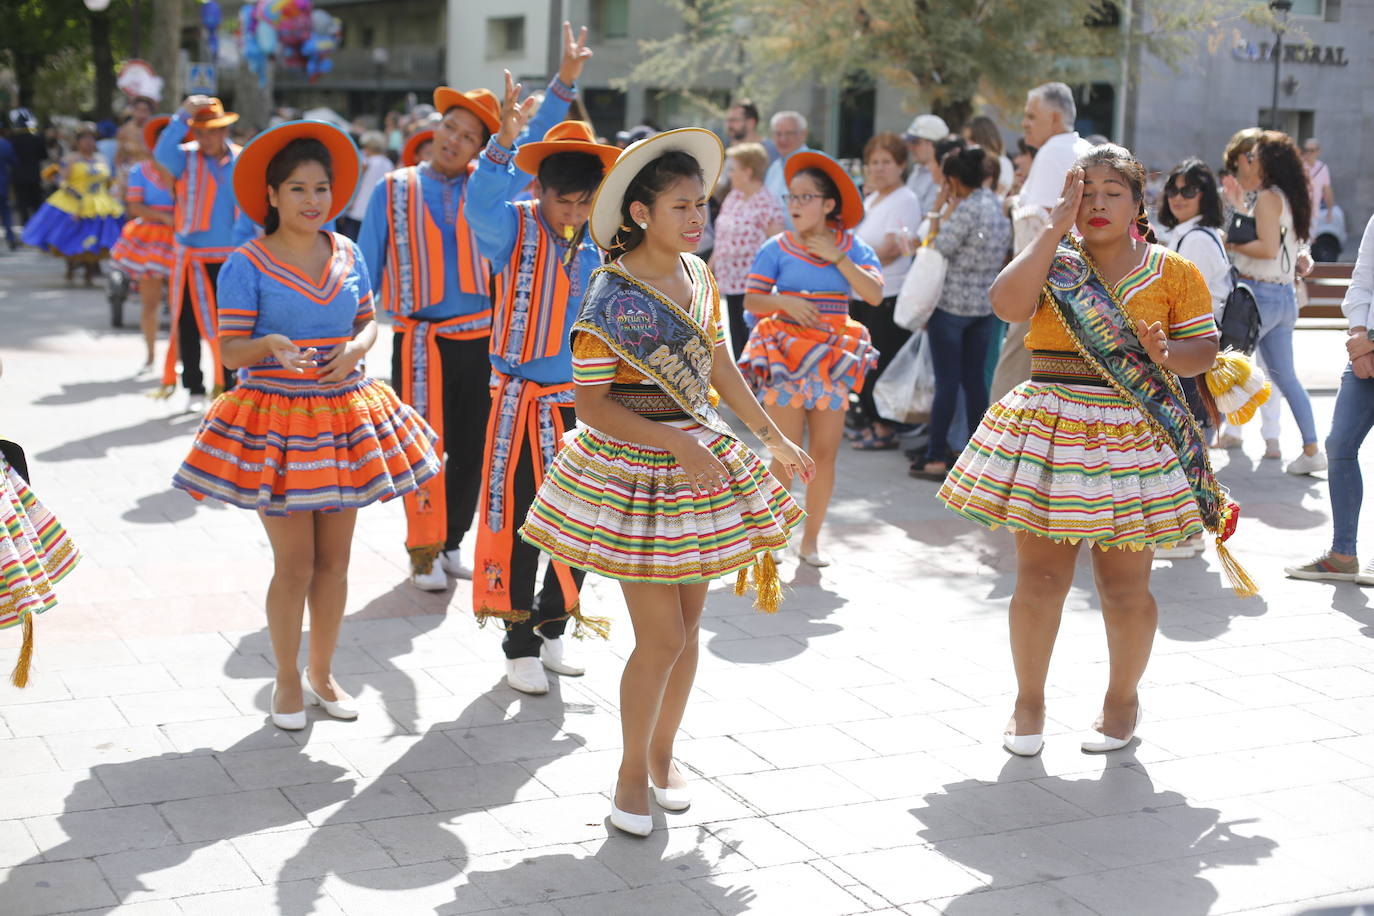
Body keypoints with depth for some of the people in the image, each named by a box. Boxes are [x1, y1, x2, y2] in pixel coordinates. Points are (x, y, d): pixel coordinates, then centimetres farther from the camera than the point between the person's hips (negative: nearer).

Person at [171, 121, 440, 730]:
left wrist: (356, 348, -9)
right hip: (275, 421, -4)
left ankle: (322, 672, 27)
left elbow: (369, 321, 13)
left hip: (344, 416, 4)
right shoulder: (246, 265, -9)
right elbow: (230, 349, -10)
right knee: (294, 564, 0)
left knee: (334, 559, 10)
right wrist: (270, 346, -30)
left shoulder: (348, 255, 5)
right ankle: (288, 681, 18)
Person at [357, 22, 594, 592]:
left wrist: (566, 79, -14)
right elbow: (366, 268, 3)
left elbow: (532, 145, -4)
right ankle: (425, 551, 14)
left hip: (479, 339, 3)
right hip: (420, 339, -3)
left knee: (471, 449, 10)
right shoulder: (394, 190, 1)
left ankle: (450, 544, 26)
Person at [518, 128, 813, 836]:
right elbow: (592, 404, -17)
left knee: (689, 622, 12)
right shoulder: (612, 298, -17)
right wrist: (675, 445, -23)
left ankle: (663, 751, 30)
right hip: (634, 466, -7)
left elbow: (720, 366, 15)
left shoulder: (697, 275, 5)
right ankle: (632, 771, 15)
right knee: (661, 635, -5)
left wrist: (774, 438, 17)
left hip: (699, 449, 7)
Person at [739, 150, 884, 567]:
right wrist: (785, 302, -22)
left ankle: (811, 539, 16)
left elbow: (874, 295, -11)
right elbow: (751, 301, -5)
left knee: (825, 454, 3)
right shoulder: (778, 247, -2)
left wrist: (837, 258, -13)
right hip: (785, 358, -2)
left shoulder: (852, 247, 2)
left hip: (832, 360, 2)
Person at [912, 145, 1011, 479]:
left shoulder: (966, 208, -17)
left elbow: (939, 249, -15)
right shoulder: (998, 205, 7)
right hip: (986, 305, 7)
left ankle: (936, 458, 2)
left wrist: (938, 211, -7)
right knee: (975, 378, 12)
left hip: (951, 304, -7)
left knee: (947, 381, -2)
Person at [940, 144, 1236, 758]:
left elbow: (1204, 346, 3)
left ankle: (1123, 698, 28)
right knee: (1039, 577, 4)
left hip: (1132, 440, -1)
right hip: (1047, 435, 1)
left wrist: (1167, 356, -19)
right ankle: (1028, 699, 22)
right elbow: (1006, 302, -15)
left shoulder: (1174, 273, 4)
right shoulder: (1052, 264, 5)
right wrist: (1056, 225, -11)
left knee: (1125, 587, 5)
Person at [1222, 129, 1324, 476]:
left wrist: (1230, 244, -10)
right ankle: (1312, 450, 18)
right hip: (1284, 297, 9)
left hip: (1259, 295, -9)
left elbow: (1267, 248, -21)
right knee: (1285, 376, 16)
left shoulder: (1268, 198, -12)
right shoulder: (1289, 199, 15)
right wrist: (1239, 205, 20)